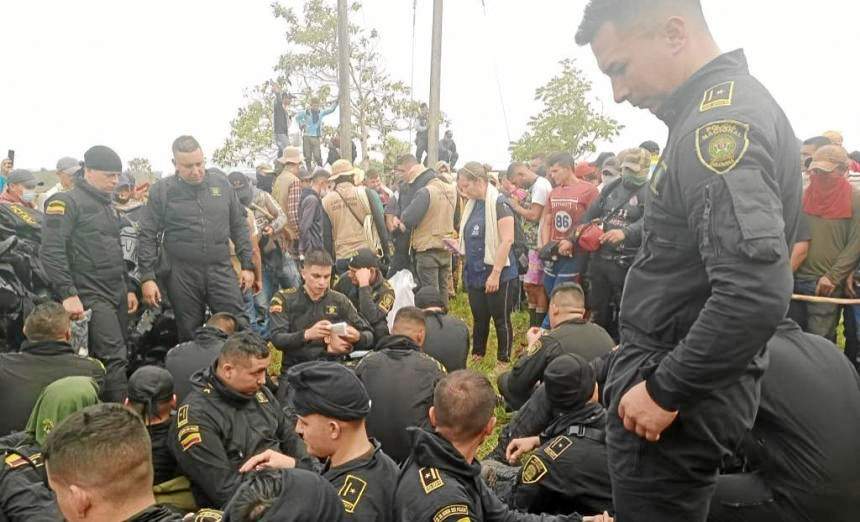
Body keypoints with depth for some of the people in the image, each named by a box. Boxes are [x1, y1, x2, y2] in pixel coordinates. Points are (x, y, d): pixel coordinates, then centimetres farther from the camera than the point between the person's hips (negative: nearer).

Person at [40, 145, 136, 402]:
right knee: (114, 358, -14)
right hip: (91, 296, -8)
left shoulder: (107, 205, 20)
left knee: (120, 357, 7)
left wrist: (128, 288, 22)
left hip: (117, 294, 8)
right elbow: (51, 251, -16)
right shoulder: (67, 202, -7)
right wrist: (68, 294, -22)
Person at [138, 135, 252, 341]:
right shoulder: (162, 190, -1)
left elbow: (239, 226, 10)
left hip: (221, 270, 1)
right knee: (190, 334, 9)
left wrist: (247, 265, 6)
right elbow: (147, 236, 0)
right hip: (181, 275, -1)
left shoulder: (221, 183, 5)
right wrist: (147, 277, -5)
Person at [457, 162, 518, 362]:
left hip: (498, 276, -7)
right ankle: (477, 357, 29)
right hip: (475, 274, 7)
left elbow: (507, 240, -19)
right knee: (479, 319, 17)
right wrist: (457, 247, 4)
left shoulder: (499, 203, -13)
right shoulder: (472, 205, 11)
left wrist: (495, 274, -21)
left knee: (501, 320, 4)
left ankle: (504, 361, 17)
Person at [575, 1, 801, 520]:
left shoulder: (718, 120, -22)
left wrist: (665, 391, -20)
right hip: (685, 386, 9)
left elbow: (756, 294, -33)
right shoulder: (726, 106, 9)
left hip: (675, 399, -9)